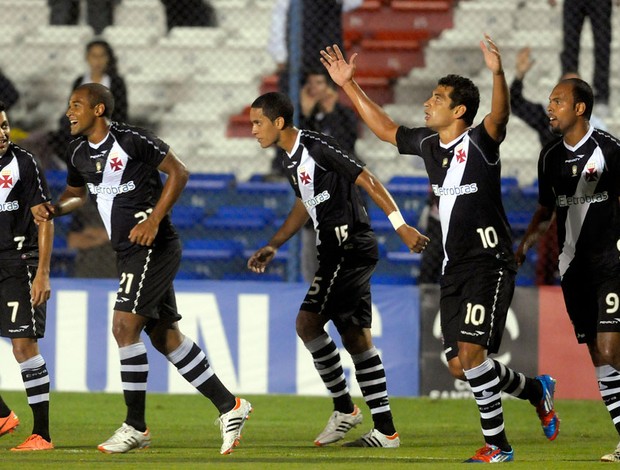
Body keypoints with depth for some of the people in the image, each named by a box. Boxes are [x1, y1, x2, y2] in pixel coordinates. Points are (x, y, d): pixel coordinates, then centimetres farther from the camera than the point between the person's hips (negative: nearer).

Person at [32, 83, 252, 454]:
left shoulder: (132, 141, -16)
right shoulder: (78, 153, 8)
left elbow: (178, 172, -10)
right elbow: (77, 193, 25)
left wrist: (154, 219, -19)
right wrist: (54, 209, 3)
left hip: (154, 246, -9)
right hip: (130, 253, 9)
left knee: (125, 326, -14)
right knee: (165, 336, 9)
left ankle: (136, 427, -7)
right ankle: (229, 407, 16)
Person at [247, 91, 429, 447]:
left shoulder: (317, 147, -14)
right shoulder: (293, 161, 15)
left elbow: (367, 181, -17)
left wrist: (402, 227, -22)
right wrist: (274, 246, 23)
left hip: (350, 246, -10)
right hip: (338, 252, 10)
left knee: (308, 322, -15)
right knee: (357, 337, 7)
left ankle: (344, 408, -5)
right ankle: (386, 430, 7)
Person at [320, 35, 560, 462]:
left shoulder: (481, 143, -11)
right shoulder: (428, 144, 9)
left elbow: (499, 117, -33)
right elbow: (385, 128, 24)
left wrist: (498, 74, -51)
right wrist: (349, 85, 22)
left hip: (489, 263, -8)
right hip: (455, 267, 8)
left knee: (470, 352, -17)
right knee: (459, 365, 6)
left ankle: (497, 444, -7)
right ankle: (537, 390, 29)